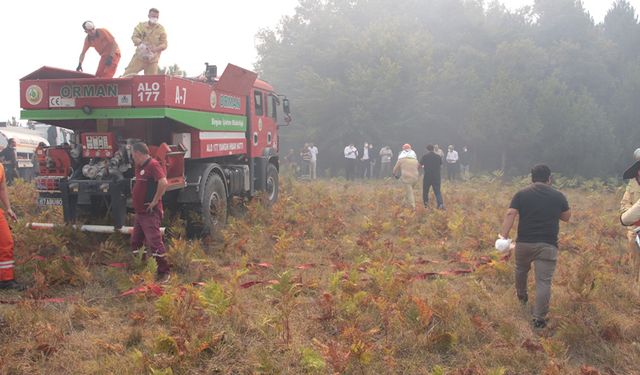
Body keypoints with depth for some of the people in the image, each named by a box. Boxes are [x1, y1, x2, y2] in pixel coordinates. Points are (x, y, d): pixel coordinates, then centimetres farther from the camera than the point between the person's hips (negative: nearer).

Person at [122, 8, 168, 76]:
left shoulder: (161, 29, 3)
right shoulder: (141, 26, 7)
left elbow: (164, 44, -2)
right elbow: (134, 37, 0)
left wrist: (155, 49, -21)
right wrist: (141, 43, -22)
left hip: (152, 60, 0)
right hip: (139, 56, 0)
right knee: (128, 74, -7)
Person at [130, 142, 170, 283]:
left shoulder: (153, 164, -15)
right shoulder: (140, 167, 15)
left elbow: (163, 183, -30)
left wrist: (155, 201, -23)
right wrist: (135, 197, 16)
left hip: (150, 213, -10)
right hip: (140, 212, 10)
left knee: (155, 242, -10)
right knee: (135, 242, 15)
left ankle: (164, 272, -2)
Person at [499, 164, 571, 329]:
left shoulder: (521, 194, 1)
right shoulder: (558, 196, 3)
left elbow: (510, 214, -10)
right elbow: (567, 217, 15)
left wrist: (503, 235, -11)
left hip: (524, 242, 2)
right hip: (547, 245, -1)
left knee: (521, 270, 27)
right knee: (543, 281, -1)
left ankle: (521, 295, 49)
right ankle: (539, 318, -5)